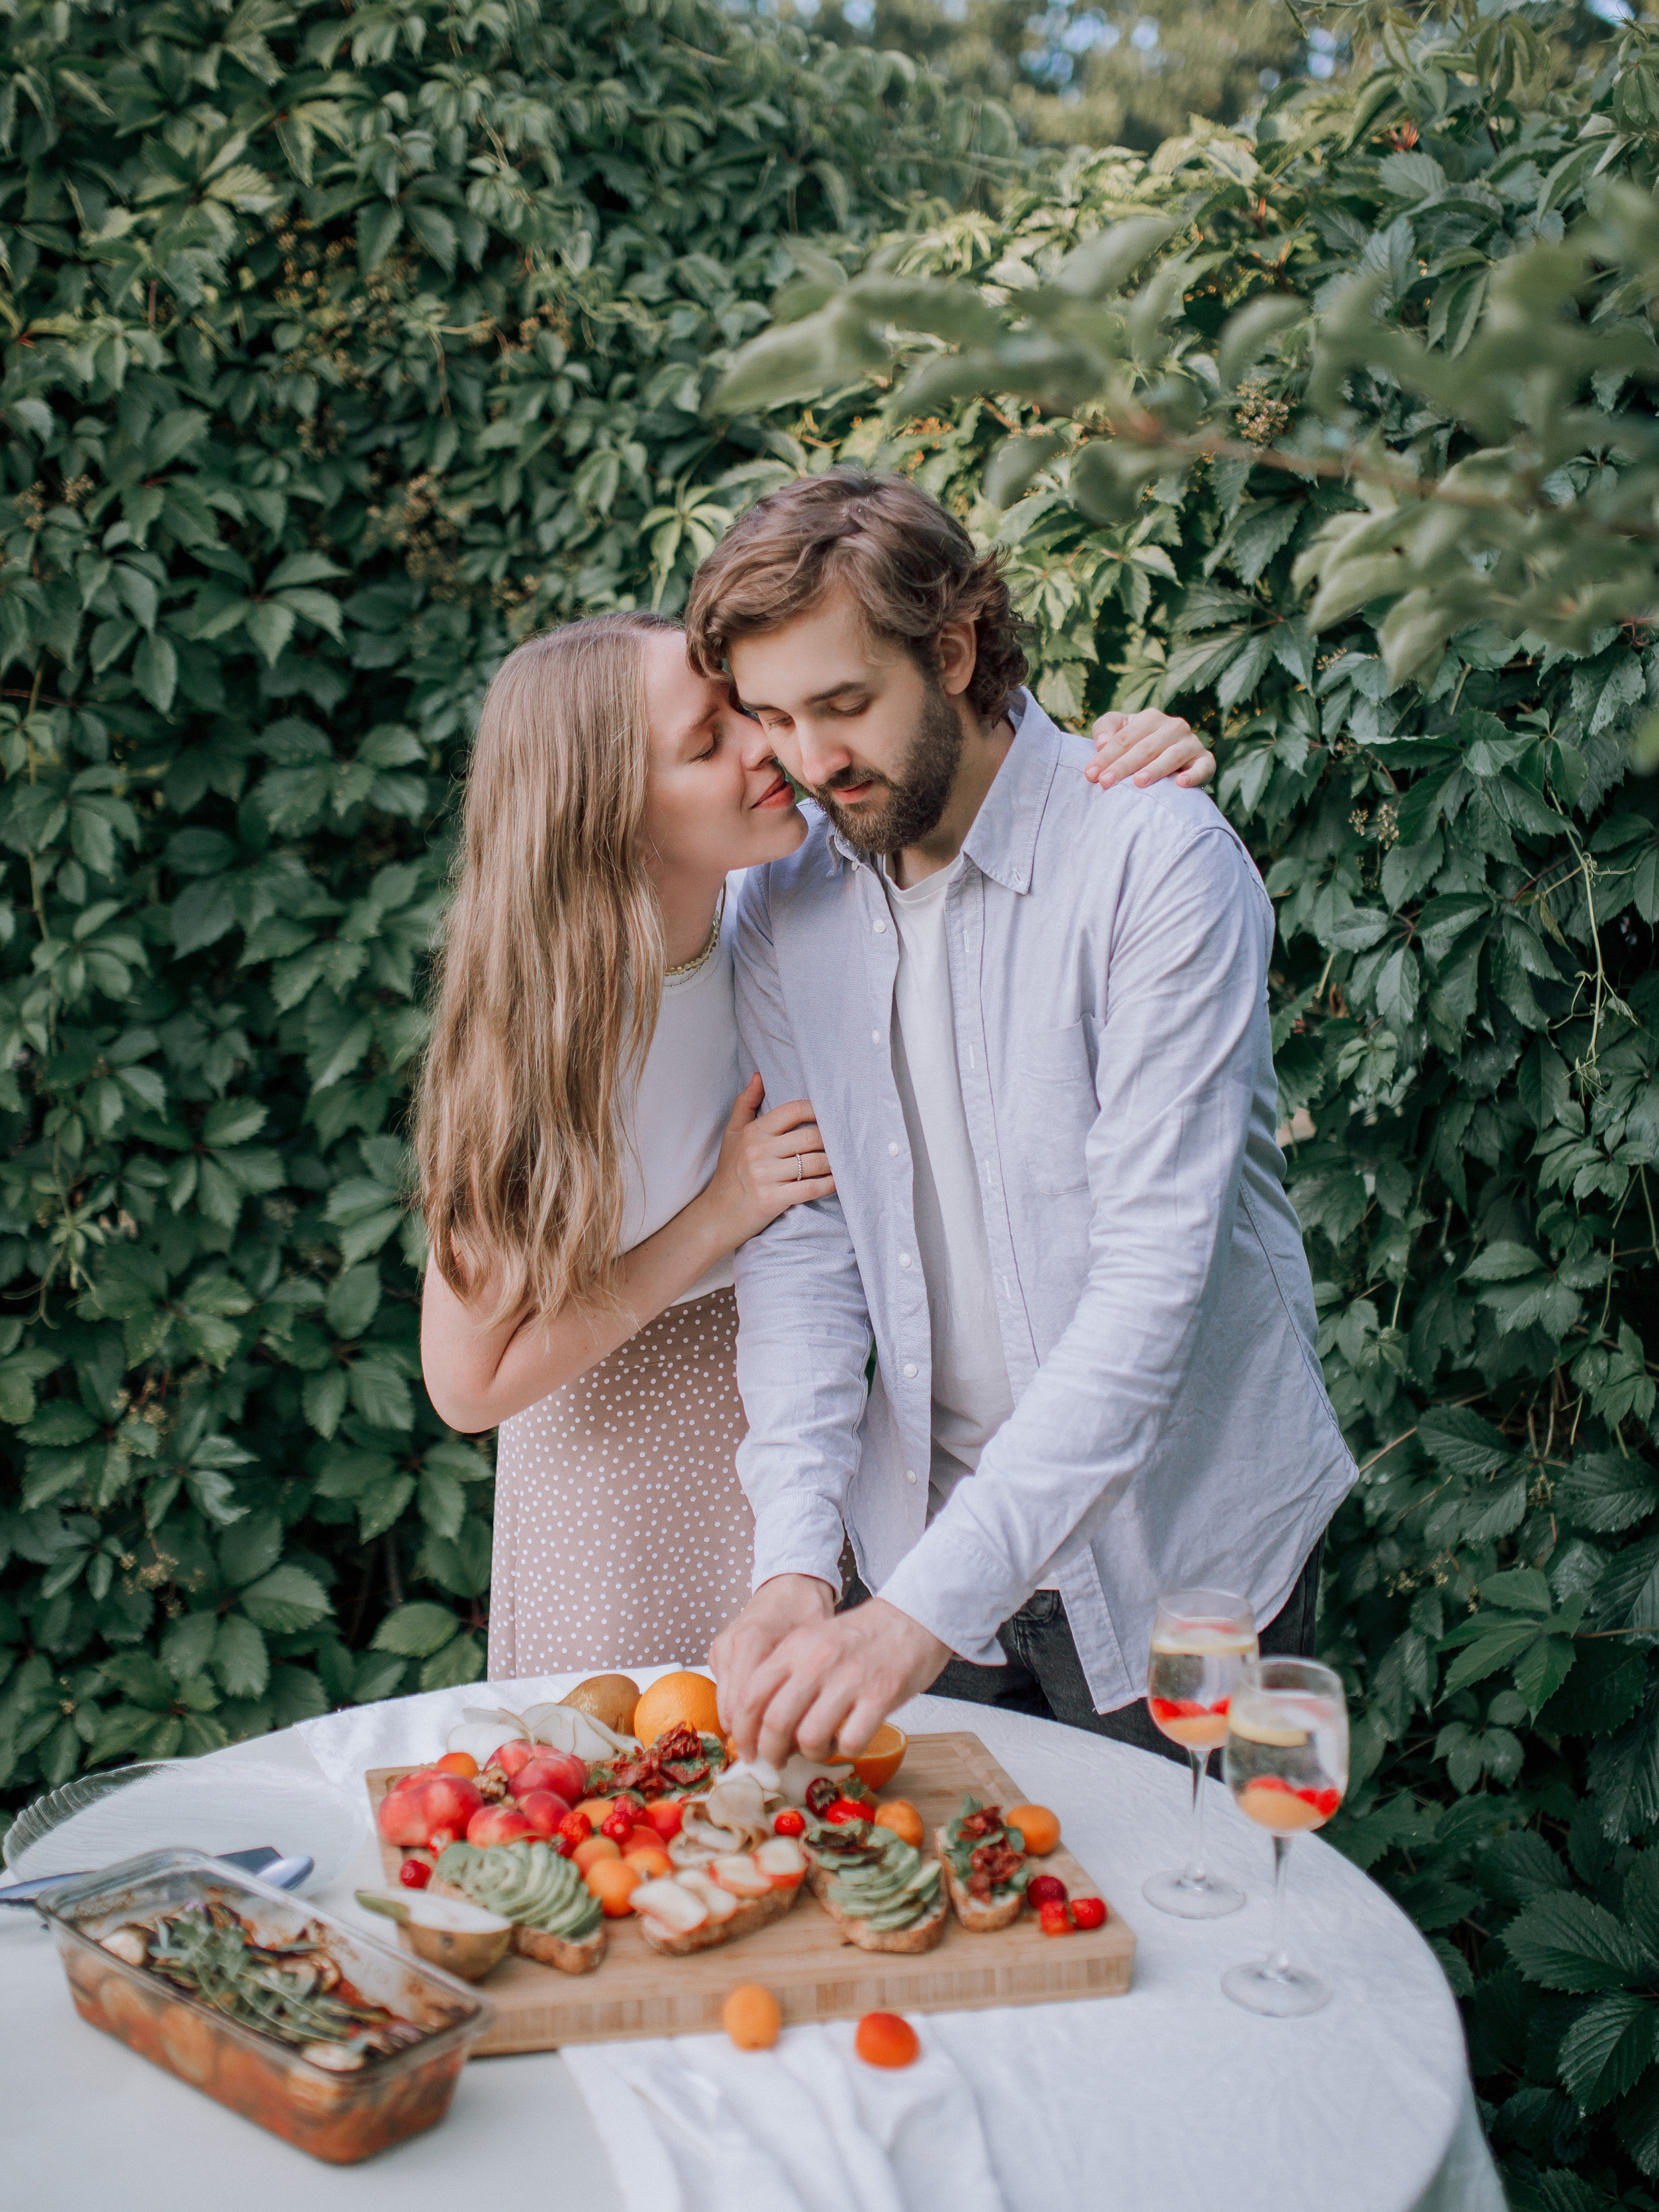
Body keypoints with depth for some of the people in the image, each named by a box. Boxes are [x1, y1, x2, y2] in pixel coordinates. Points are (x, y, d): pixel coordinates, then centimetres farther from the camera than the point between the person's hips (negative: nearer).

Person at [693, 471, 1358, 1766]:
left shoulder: (1155, 856, -20)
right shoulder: (788, 909, -2)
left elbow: (1153, 1277, -26)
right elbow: (803, 1247, -3)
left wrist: (925, 1610, -31)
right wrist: (795, 1559, -17)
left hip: (1176, 1551, -4)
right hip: (938, 1539, 4)